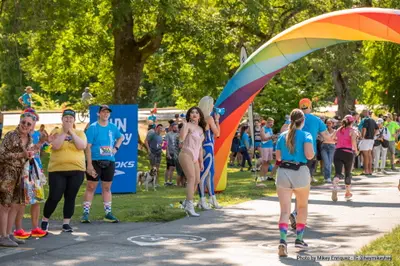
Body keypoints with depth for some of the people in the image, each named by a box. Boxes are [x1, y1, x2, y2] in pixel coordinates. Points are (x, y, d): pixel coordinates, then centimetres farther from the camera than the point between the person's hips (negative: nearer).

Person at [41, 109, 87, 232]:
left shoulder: (80, 133, 7)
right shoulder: (56, 132, 3)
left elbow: (82, 146, -11)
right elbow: (55, 146, -14)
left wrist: (71, 132, -10)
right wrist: (64, 132, -13)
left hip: (76, 170, 2)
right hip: (57, 170, -2)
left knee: (70, 198, 4)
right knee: (54, 197, -3)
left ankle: (66, 223, 13)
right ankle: (45, 220, 16)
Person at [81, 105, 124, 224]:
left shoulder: (112, 127, 8)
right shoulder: (93, 127, -7)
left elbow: (121, 137, 28)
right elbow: (88, 147, -11)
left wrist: (116, 148, 9)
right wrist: (89, 164, -17)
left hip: (109, 162, 5)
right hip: (95, 161, -5)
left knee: (107, 188, 10)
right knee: (91, 187, -3)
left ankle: (108, 213, 15)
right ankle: (85, 213, 1)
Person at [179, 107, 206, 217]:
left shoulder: (201, 129, 19)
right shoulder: (188, 125, -4)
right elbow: (181, 138, -21)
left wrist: (201, 162, 22)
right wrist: (184, 126, -26)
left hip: (195, 157, 8)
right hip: (186, 154, -8)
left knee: (197, 181, 7)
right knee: (192, 179, -18)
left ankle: (186, 203, 23)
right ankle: (190, 206, -22)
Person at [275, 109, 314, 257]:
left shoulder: (283, 136, 10)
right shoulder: (306, 135, -3)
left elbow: (278, 157, 13)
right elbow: (309, 155, -15)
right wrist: (312, 152, 6)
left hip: (283, 172, 2)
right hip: (300, 172, -2)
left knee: (284, 210, -3)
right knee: (302, 206, 21)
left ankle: (283, 240, -24)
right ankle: (299, 239, 24)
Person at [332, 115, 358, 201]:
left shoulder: (338, 130, 13)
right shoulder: (351, 130, 1)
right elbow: (353, 141, -15)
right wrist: (355, 150, 0)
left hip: (338, 152, 2)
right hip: (348, 153, -2)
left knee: (338, 173, -9)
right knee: (348, 173, 17)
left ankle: (335, 187, -39)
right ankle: (347, 193, 29)